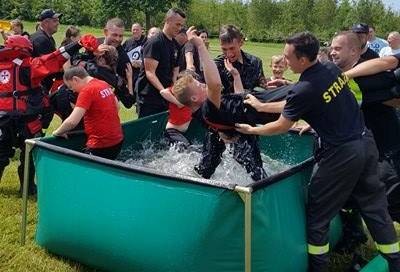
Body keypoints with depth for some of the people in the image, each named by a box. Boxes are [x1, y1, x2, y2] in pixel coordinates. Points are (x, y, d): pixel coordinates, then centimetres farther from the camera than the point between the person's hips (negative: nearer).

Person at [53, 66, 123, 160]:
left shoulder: (87, 90, -17)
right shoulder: (105, 85, 6)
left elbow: (72, 122, -23)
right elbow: (116, 105, 24)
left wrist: (58, 132, -6)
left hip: (101, 146, -8)